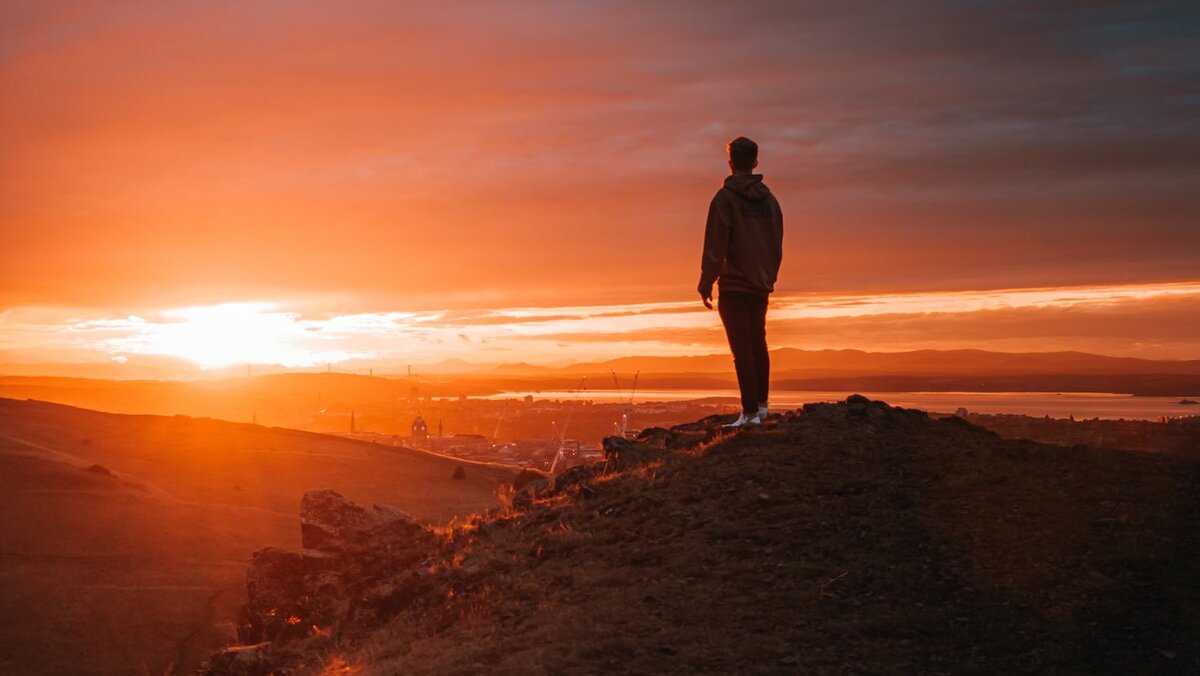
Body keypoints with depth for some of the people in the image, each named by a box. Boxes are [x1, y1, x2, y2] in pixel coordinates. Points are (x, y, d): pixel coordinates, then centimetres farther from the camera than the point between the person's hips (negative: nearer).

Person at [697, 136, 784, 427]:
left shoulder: (726, 198, -10)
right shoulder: (769, 199, 9)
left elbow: (715, 247, -14)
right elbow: (777, 245, 13)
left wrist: (706, 284, -8)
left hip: (734, 286, -6)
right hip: (761, 286, 6)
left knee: (742, 349, -5)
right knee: (758, 344, 19)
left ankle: (750, 412, -6)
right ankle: (761, 404, 27)